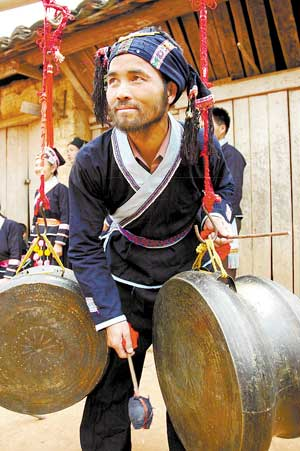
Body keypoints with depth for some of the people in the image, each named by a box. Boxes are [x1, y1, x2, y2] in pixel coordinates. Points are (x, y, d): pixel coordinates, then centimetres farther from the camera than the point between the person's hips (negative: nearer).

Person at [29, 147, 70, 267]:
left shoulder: (61, 189, -6)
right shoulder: (38, 192, 15)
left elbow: (65, 219, -13)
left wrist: (59, 243, -18)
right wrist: (31, 243, 15)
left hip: (54, 239, -7)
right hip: (38, 240, 7)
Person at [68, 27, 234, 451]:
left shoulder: (200, 146, -17)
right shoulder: (91, 162, -20)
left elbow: (224, 183, 8)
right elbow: (84, 246, -13)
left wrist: (217, 213, -13)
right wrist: (109, 315, -18)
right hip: (124, 287, 0)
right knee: (108, 393, 6)